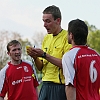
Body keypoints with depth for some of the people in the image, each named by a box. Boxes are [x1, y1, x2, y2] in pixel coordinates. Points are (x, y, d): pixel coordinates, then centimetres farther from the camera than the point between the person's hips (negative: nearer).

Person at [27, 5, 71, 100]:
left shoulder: (67, 37, -7)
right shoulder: (46, 38, 15)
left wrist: (44, 55, -18)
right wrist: (35, 57, -4)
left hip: (60, 87, -6)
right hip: (46, 85, 6)